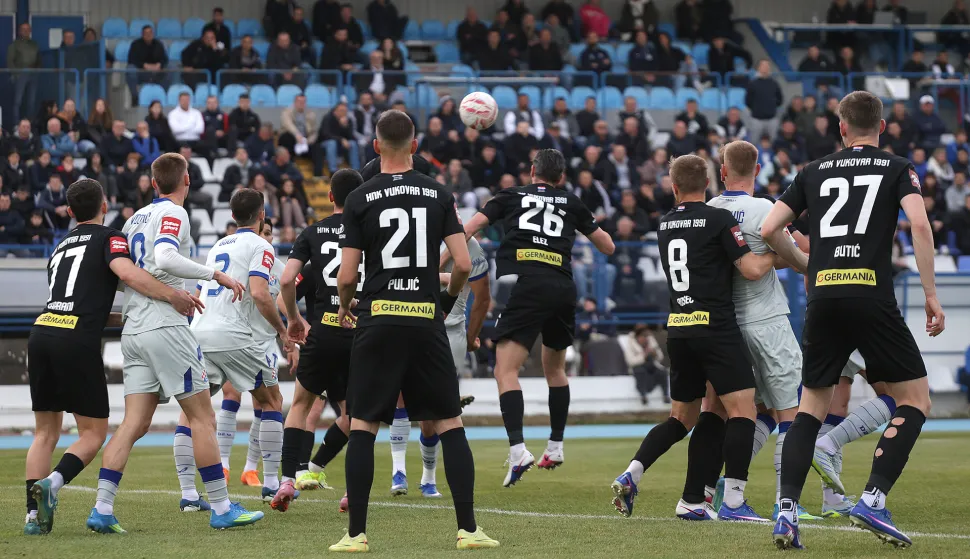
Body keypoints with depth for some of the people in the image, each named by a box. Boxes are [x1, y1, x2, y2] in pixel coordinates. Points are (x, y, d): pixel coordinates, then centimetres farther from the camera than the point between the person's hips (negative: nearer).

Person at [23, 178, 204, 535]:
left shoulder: (61, 247, 27)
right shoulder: (109, 238, 6)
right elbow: (126, 272, -16)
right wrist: (174, 296, -14)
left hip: (42, 333, 6)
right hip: (78, 342, -6)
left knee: (45, 432, 13)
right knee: (93, 434, 2)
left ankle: (34, 515, 3)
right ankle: (51, 483, -22)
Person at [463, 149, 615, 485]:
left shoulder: (511, 196, 15)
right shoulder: (571, 204, 20)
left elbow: (468, 228, 8)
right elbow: (607, 247, 28)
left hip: (525, 287, -4)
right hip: (563, 288, 4)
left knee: (506, 371, -9)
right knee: (555, 368, 24)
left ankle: (517, 450, -27)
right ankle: (555, 448, 31)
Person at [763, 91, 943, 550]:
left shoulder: (814, 172, 17)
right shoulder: (897, 169, 9)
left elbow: (767, 229, 14)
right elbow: (919, 224, -8)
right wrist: (931, 295, -4)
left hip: (824, 300, 3)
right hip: (873, 298, -3)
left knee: (811, 408, 14)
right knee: (915, 400, 9)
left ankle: (786, 511, -3)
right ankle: (873, 500, -7)